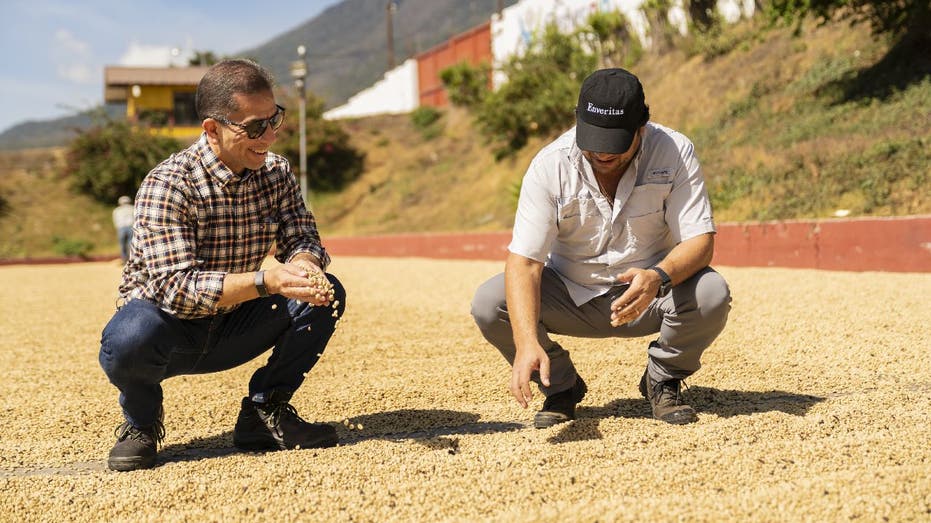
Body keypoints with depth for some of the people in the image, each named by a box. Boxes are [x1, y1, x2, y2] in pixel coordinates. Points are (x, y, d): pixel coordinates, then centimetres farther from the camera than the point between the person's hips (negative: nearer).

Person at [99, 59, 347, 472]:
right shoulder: (167, 186, -24)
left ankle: (263, 412, 1)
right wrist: (266, 281, -45)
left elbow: (302, 239, -7)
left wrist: (305, 265, -33)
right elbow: (175, 287, -32)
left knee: (327, 295, -17)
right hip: (171, 330, -4)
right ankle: (141, 420, -2)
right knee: (128, 341, -39)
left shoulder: (277, 174, -5)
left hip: (232, 330, 5)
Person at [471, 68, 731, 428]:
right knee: (488, 302, -24)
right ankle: (561, 386, 4)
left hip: (650, 292, 0)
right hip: (570, 295, 0)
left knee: (712, 293, -31)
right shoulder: (550, 165, -20)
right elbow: (524, 261, -26)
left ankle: (663, 380, 1)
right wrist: (527, 343, -42)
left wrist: (659, 278, -44)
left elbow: (700, 240, -20)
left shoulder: (674, 152, -17)